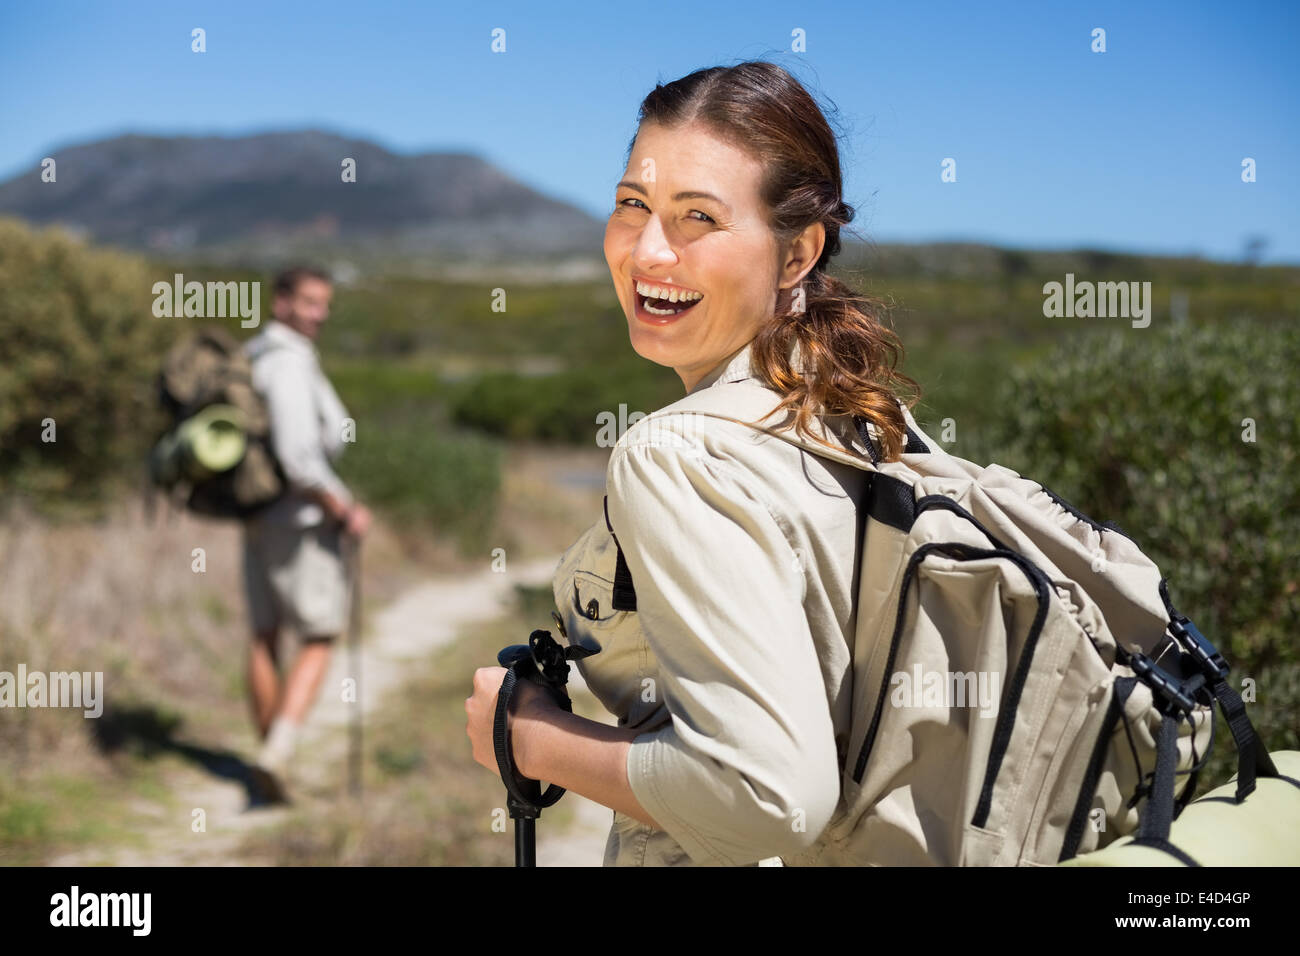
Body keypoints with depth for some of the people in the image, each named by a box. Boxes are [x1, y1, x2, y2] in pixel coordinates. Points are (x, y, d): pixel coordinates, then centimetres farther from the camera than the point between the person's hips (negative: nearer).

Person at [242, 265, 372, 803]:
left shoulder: (253, 356, 12)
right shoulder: (289, 363, -20)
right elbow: (299, 455, -29)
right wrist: (344, 510, -18)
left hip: (257, 517, 9)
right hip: (300, 518, -9)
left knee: (265, 638, 13)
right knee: (319, 642, 0)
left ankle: (270, 765, 21)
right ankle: (275, 755, -13)